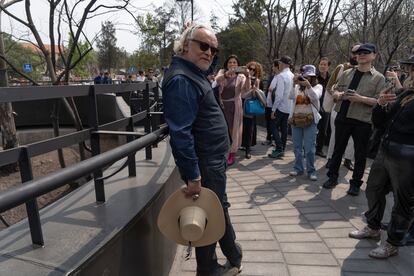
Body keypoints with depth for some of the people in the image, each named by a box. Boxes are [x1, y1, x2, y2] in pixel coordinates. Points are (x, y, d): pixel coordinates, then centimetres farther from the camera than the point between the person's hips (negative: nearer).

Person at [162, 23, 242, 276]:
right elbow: (181, 132, -26)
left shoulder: (195, 74, 12)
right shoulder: (181, 80, -22)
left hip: (213, 160, 10)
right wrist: (193, 175, -25)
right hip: (204, 165, -10)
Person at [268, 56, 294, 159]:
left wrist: (273, 109, -15)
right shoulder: (293, 76, 8)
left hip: (281, 106, -7)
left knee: (274, 126, 1)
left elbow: (279, 95, -20)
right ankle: (282, 149, 20)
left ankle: (279, 149, -3)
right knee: (284, 128, 13)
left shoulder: (281, 76, -15)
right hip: (290, 107, 8)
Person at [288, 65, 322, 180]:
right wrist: (294, 84, -22)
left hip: (310, 119, -3)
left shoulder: (318, 86, 3)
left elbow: (315, 97, -17)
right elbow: (291, 97, -9)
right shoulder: (297, 87, 9)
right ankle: (298, 168, 22)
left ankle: (311, 170, 9)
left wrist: (308, 85, -29)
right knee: (297, 146, 10)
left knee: (309, 147, -3)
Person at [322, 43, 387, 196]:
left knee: (360, 154, 7)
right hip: (343, 118, 3)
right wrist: (340, 95, -12)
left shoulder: (378, 78, -1)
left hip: (363, 121, -3)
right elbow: (335, 92, 11)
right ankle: (332, 177, 28)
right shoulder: (346, 73, 10)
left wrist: (360, 98, -22)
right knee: (338, 149, 13)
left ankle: (355, 183, 22)